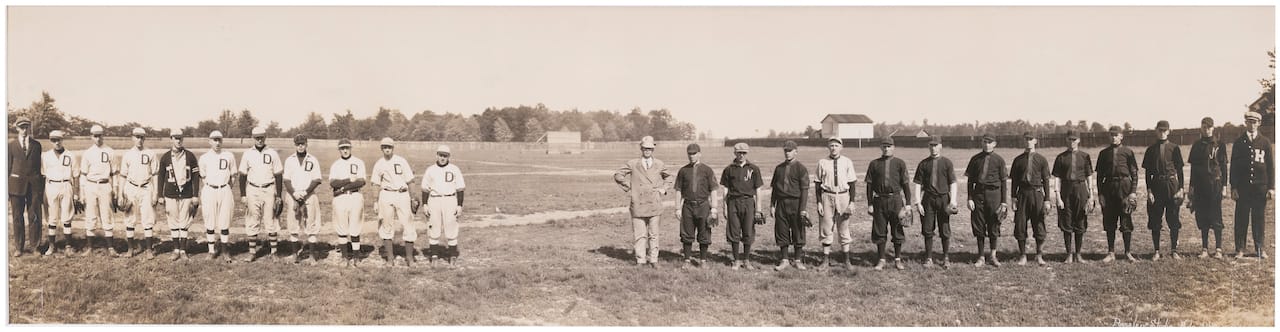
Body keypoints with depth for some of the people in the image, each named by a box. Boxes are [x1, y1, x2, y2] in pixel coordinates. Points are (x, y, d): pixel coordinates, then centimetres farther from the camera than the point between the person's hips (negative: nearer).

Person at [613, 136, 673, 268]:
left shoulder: (660, 165, 10)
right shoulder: (632, 164, 3)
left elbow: (669, 178, 26)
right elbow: (617, 175, 8)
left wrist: (663, 189, 11)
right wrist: (628, 189, 3)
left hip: (654, 205, 1)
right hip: (638, 204, -1)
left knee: (653, 234, 4)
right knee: (639, 234, 0)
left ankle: (653, 260, 11)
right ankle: (640, 260, 7)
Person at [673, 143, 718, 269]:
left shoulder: (707, 170, 3)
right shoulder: (683, 171, 7)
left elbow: (713, 191, 1)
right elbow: (678, 191, 8)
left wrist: (714, 208, -6)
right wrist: (678, 208, 2)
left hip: (703, 205, -1)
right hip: (688, 205, 1)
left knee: (704, 235, 3)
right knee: (687, 235, 3)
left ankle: (703, 261, 14)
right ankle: (687, 260, 13)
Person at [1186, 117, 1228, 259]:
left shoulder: (1219, 145, 1)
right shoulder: (1196, 146, 10)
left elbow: (1223, 166, 1)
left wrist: (1224, 186, -4)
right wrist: (1191, 186, 8)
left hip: (1215, 184, -3)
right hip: (1200, 186, 3)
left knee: (1216, 217, -4)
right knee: (1202, 218, 5)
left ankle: (1218, 248, 1)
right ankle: (1204, 248, 10)